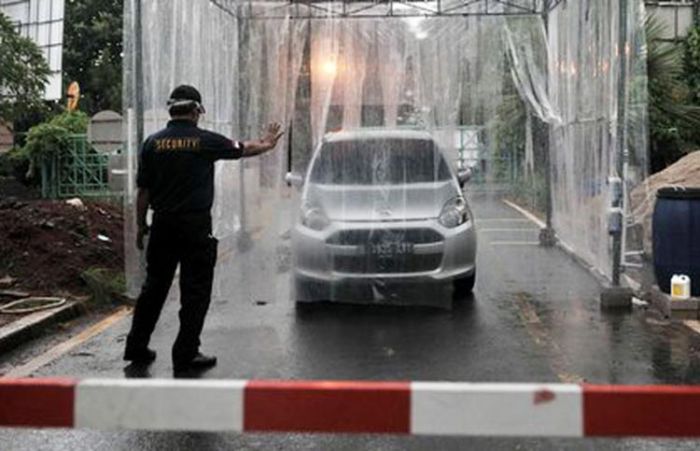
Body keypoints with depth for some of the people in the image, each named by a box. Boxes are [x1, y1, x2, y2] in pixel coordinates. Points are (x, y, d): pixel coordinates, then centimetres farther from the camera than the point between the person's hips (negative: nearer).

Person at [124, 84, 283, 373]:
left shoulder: (153, 143, 1)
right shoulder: (205, 141, -5)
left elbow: (143, 190, 3)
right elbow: (244, 149, 11)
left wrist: (141, 225, 13)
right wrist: (267, 144, 30)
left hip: (162, 226, 4)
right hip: (196, 227, -4)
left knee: (154, 287, 15)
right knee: (195, 292, 4)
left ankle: (136, 347, 22)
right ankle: (185, 355, 6)